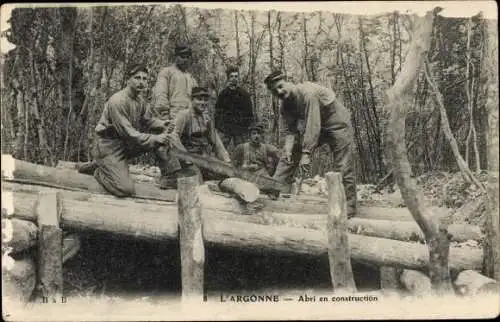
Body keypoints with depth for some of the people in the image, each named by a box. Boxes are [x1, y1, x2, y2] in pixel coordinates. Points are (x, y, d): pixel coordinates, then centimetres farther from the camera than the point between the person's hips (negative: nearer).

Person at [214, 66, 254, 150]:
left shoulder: (244, 94, 5)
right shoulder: (223, 94, 7)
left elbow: (249, 113, 6)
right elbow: (217, 112, 9)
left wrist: (250, 127, 0)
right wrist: (217, 127, 4)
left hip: (240, 130, 0)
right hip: (224, 128, 0)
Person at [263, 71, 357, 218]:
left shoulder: (307, 92, -31)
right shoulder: (285, 106, -6)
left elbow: (313, 125, -36)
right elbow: (291, 129, -3)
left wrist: (306, 153, -38)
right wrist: (288, 147, -24)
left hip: (336, 124, -8)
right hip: (313, 126, 8)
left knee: (343, 167, -10)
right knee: (289, 155, 1)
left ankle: (348, 208, -1)